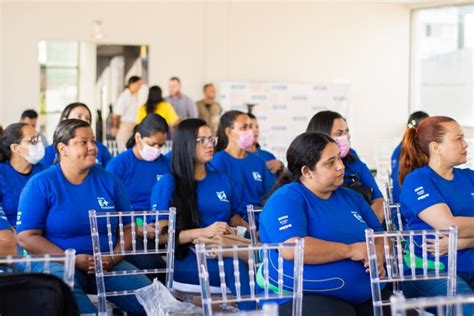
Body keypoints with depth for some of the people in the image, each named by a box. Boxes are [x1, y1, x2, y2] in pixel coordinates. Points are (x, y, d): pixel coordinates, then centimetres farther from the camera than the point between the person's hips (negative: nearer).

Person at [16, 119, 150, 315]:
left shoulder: (109, 181, 9)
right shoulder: (40, 185, -2)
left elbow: (127, 228, 12)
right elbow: (26, 237, -7)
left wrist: (114, 258, -9)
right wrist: (72, 259, -15)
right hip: (58, 263, -3)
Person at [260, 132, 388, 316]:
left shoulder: (351, 197, 17)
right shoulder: (286, 199, -6)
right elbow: (292, 249, -21)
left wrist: (378, 255, -5)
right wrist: (351, 251, -14)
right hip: (306, 298, -7)